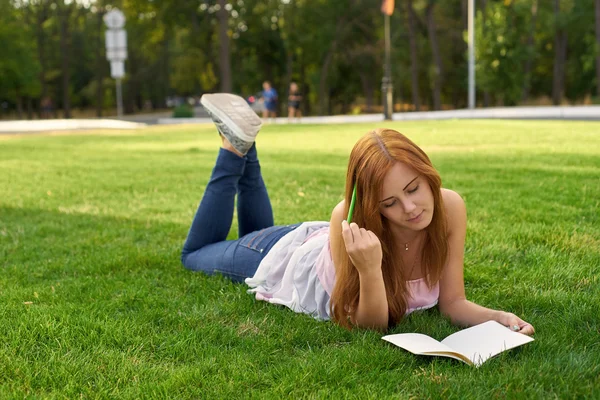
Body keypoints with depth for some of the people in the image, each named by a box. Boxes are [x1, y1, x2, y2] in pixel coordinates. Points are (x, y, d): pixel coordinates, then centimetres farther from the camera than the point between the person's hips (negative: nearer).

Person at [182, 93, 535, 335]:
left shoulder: (450, 208, -34)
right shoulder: (350, 222, -43)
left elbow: (452, 301, -24)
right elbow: (371, 326, -37)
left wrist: (498, 318, -44)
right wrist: (370, 269, -56)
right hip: (287, 256, -4)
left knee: (259, 234, 38)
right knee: (195, 254, 26)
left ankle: (245, 150, 34)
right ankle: (236, 147, 22)